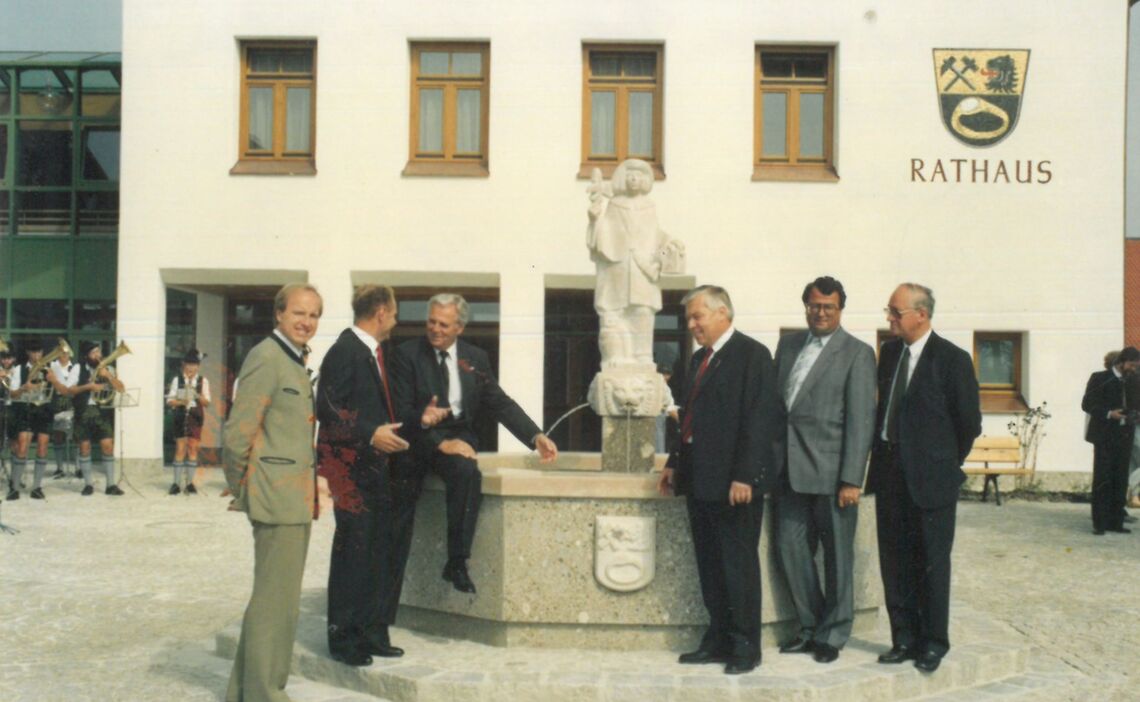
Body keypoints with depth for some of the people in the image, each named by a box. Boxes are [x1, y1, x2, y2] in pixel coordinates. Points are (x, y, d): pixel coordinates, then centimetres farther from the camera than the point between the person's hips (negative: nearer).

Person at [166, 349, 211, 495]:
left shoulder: (203, 381, 5)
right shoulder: (177, 380, 4)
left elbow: (207, 403, 1)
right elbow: (169, 401, 2)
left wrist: (198, 396, -18)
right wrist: (180, 402, -17)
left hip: (196, 417, 1)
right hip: (180, 417, -1)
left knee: (193, 449, 1)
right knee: (180, 449, -3)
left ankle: (190, 482, 7)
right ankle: (176, 483, 1)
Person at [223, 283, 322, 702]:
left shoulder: (295, 363, 17)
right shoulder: (266, 358, -13)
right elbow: (237, 433, -17)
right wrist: (240, 488, -8)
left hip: (297, 499, 10)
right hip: (278, 498, -10)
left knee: (280, 597, 17)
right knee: (275, 601, -3)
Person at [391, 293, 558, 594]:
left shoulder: (475, 358, 9)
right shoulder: (408, 354, -2)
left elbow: (501, 404, 7)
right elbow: (403, 411, -8)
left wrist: (536, 437, -6)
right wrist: (441, 443, -19)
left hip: (459, 436, 2)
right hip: (422, 442, -1)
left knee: (466, 473, -30)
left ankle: (457, 562, -20)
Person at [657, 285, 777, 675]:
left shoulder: (752, 354, -9)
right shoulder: (700, 359, 17)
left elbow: (757, 420, -15)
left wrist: (744, 477, -20)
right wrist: (675, 464, 15)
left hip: (734, 483, -8)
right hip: (699, 481, 8)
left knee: (739, 564, 0)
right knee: (709, 565, 12)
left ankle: (745, 646, 10)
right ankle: (717, 641, 21)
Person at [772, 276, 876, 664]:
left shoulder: (857, 353, -5)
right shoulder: (788, 345, 12)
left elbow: (861, 420, -9)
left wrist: (851, 480, -14)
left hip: (830, 472, -5)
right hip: (791, 470, 5)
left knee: (837, 555, 6)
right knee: (790, 548, 8)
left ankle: (832, 635, 20)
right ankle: (810, 627, 25)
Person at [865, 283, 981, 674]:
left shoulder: (951, 359, -9)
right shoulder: (889, 352, 8)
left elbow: (969, 421, -4)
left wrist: (948, 462, 4)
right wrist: (881, 454, 10)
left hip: (930, 476, -5)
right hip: (890, 473, 6)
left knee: (931, 562, 5)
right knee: (895, 561, 10)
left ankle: (933, 643, 17)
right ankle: (904, 639, 21)